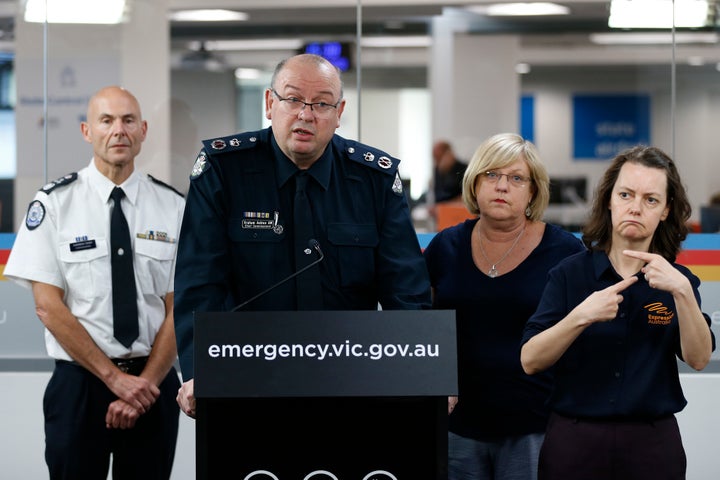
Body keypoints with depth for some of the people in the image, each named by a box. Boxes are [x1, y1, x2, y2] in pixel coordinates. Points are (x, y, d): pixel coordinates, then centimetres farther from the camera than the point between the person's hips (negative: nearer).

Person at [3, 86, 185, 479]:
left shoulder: (173, 207, 2)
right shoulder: (53, 204, -3)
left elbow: (179, 309, 0)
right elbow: (48, 307, -7)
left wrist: (145, 386, -10)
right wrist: (116, 378, -12)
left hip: (154, 385, 2)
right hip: (80, 383, -2)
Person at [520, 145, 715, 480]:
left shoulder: (676, 280, 3)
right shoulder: (569, 274, -1)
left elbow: (698, 359, -12)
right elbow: (530, 361, -10)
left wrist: (682, 291, -25)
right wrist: (582, 316, -24)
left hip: (652, 444, 1)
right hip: (573, 440, -1)